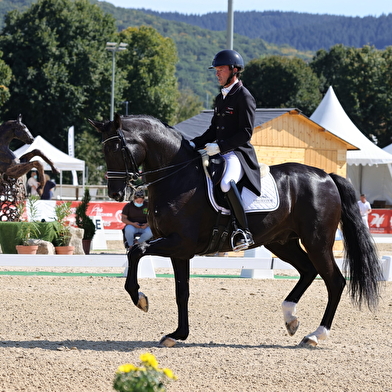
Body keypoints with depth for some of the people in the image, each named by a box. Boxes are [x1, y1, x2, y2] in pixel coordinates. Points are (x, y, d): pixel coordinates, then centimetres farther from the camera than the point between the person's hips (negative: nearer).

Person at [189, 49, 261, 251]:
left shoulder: (244, 97, -8)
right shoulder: (220, 98, 19)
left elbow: (246, 132, -15)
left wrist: (220, 146, -21)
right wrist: (194, 144, 10)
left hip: (239, 153, -10)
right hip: (220, 153, 10)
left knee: (226, 183, -38)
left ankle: (244, 231, -29)